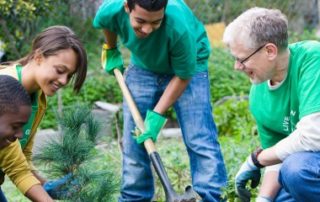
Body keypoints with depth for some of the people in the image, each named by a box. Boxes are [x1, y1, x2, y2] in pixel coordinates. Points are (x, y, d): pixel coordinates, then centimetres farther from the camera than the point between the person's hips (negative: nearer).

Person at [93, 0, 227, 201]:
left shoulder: (179, 26, -41)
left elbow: (183, 76, -23)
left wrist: (157, 115, -24)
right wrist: (111, 51, 15)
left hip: (188, 68, -3)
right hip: (142, 67, 4)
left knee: (200, 142, -15)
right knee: (133, 143, 3)